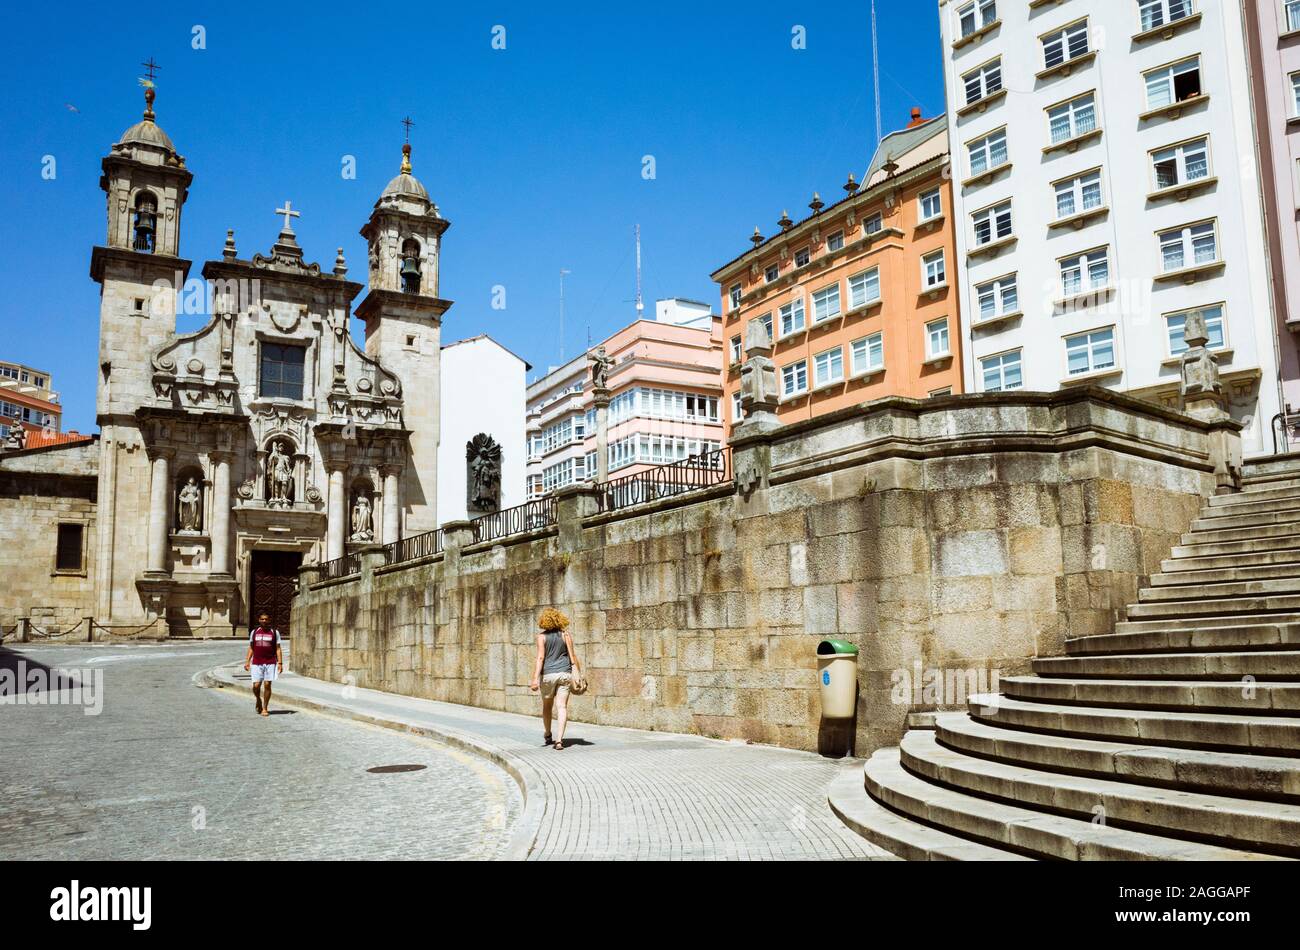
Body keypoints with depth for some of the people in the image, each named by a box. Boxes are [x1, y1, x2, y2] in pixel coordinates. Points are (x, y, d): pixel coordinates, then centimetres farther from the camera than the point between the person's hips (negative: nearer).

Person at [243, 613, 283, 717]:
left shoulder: (275, 632, 6)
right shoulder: (254, 632, 10)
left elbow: (278, 649, 5)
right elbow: (251, 648, 15)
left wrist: (280, 663, -4)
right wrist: (247, 661, 4)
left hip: (270, 663, -1)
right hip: (256, 663, 1)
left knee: (267, 685, -4)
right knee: (256, 685, -6)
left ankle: (265, 708, 7)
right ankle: (258, 700, 25)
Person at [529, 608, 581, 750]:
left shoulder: (542, 636, -4)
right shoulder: (565, 634, 2)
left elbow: (540, 658, -12)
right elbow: (573, 656, 0)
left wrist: (535, 679, -14)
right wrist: (579, 674, 6)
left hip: (548, 674, -1)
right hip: (564, 674, 1)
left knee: (547, 706, 18)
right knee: (562, 707, -3)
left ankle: (547, 735, 35)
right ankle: (559, 740, -15)